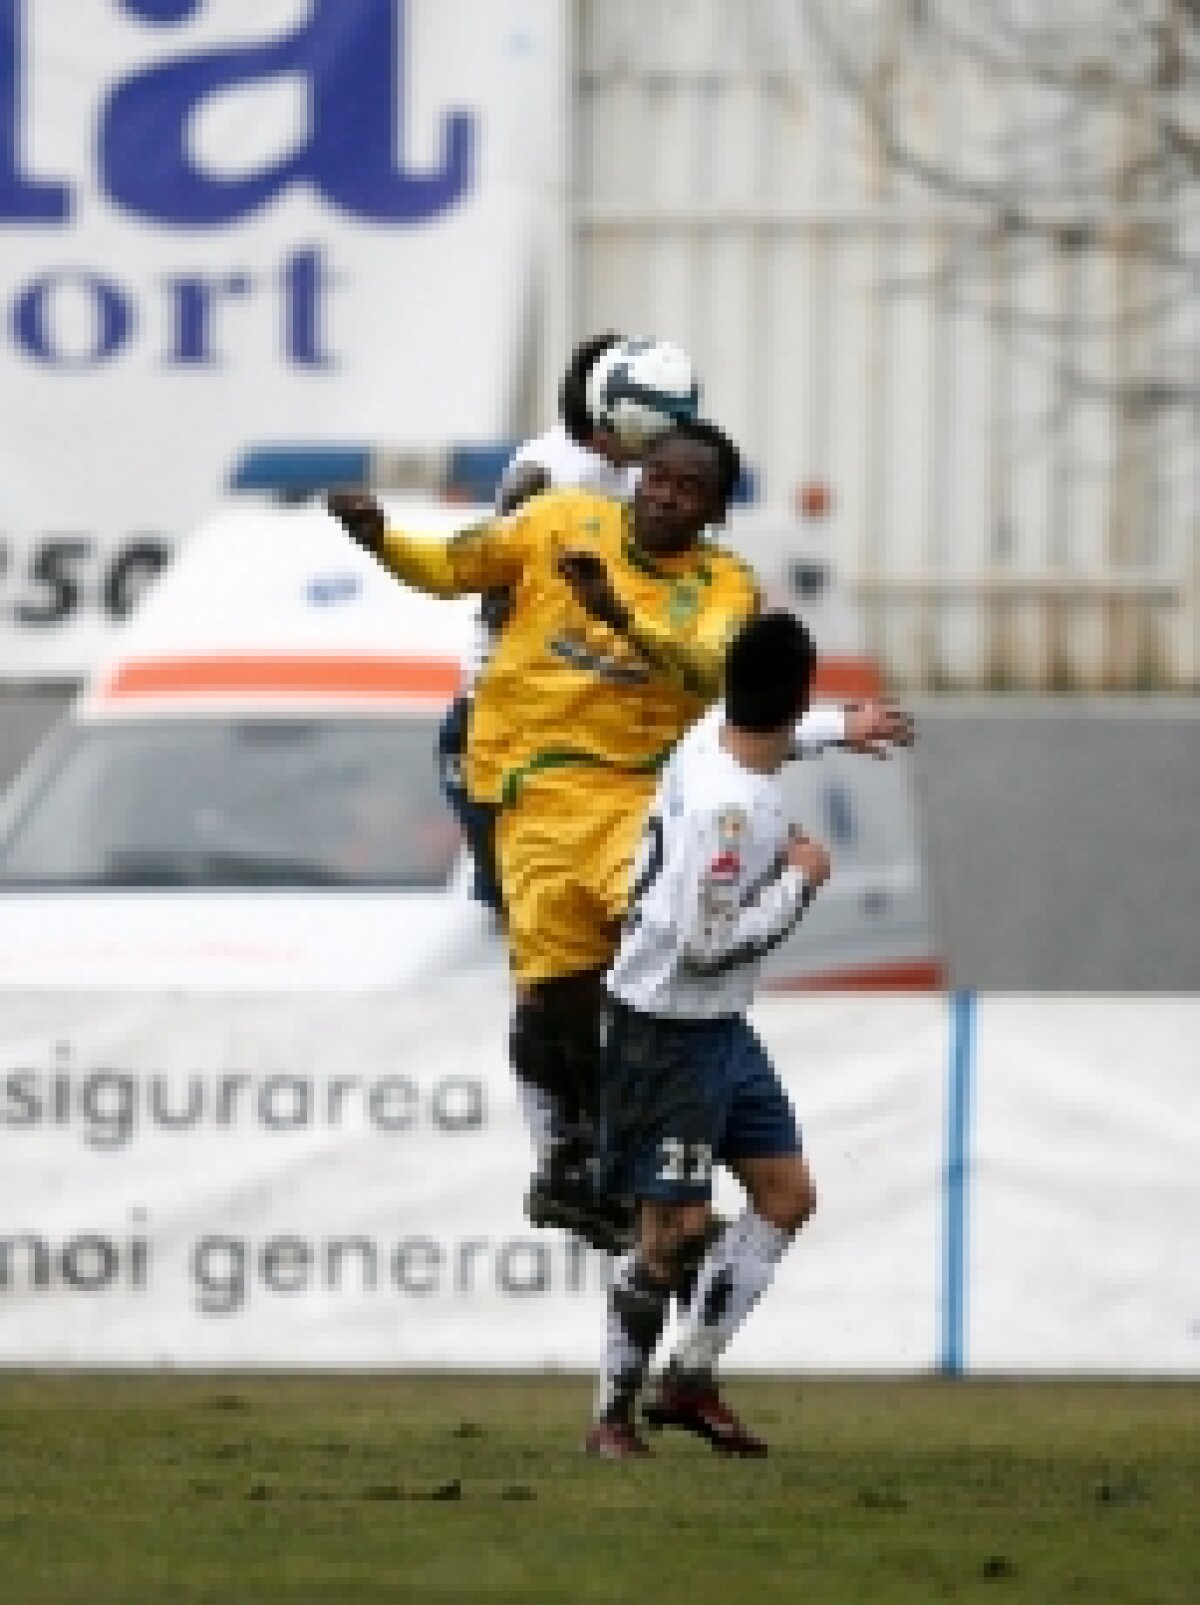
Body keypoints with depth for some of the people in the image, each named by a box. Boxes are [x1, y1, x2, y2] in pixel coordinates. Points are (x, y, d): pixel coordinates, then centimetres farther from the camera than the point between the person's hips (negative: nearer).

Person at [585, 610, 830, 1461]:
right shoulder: (727, 807, -29)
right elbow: (709, 945, -26)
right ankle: (613, 1412, 7)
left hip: (723, 1026, 10)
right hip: (665, 1029, -10)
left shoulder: (718, 730, -2)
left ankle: (690, 1378, 15)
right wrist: (799, 880, -16)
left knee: (789, 1194, 9)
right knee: (676, 1229, -6)